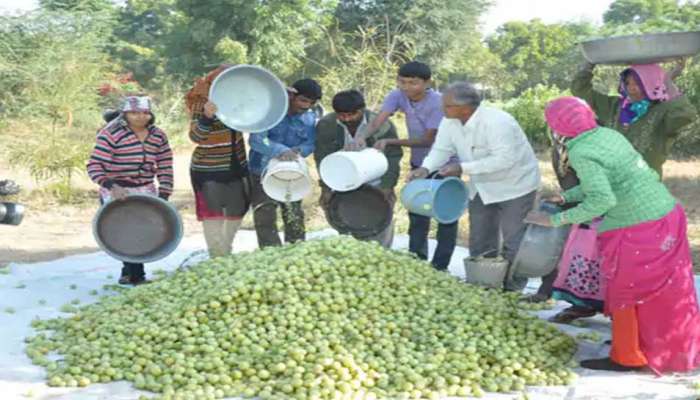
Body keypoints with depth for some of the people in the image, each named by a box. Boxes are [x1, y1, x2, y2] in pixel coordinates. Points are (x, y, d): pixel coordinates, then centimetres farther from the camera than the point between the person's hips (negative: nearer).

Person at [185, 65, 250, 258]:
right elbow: (196, 136, -26)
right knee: (213, 219, -10)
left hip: (236, 169, 6)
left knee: (237, 213, 16)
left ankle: (226, 253, 36)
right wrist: (207, 117, -46)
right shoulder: (202, 102, -15)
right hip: (209, 172, -6)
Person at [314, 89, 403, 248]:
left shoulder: (381, 124, -14)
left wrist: (387, 187, -18)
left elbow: (393, 156, -11)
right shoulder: (326, 125, -9)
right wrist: (326, 188, -10)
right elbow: (322, 158, -5)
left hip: (375, 185, -1)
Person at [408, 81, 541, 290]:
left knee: (514, 241, 0)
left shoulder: (497, 122, -33)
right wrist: (426, 168, -28)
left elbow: (504, 159, -37)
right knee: (479, 242, 16)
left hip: (514, 186, -8)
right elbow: (441, 149, -6)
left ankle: (513, 289, 13)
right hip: (482, 187, 8)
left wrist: (463, 168, -39)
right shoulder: (450, 122, -10)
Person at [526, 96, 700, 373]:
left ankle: (627, 357, 19)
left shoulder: (580, 153, -19)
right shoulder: (608, 134, 7)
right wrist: (565, 197, 19)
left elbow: (602, 199, -28)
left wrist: (556, 220, -23)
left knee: (624, 291, 7)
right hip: (667, 216, 9)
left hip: (637, 231, -9)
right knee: (659, 290, 21)